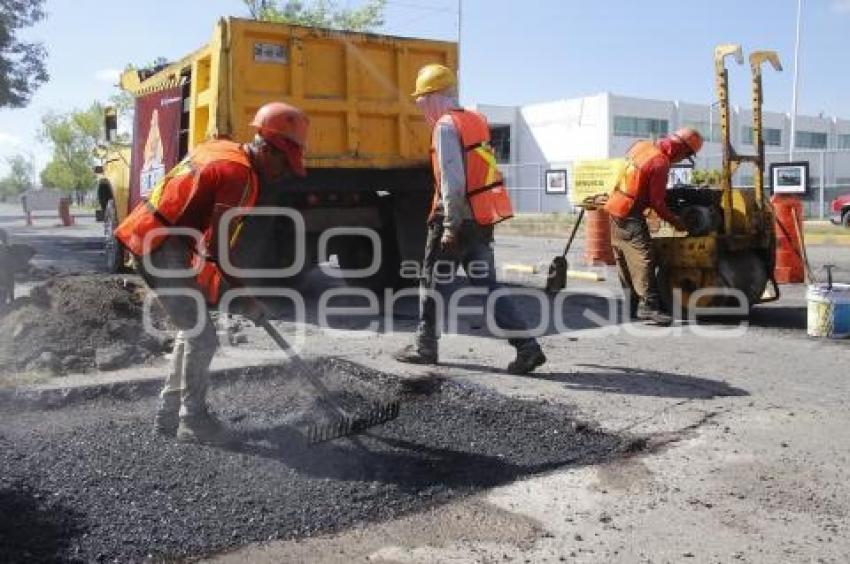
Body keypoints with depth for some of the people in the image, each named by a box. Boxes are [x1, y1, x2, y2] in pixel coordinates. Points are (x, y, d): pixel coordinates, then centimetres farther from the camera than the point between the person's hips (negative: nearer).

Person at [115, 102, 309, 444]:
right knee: (202, 337, -4)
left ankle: (169, 414, 27)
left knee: (191, 330, 18)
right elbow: (215, 246, -21)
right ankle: (193, 422, 7)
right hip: (161, 247, -10)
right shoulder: (241, 176, -19)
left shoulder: (222, 149, 10)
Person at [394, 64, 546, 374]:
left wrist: (450, 226, -18)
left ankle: (425, 347, 20)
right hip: (483, 219, 8)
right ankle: (527, 346, 1)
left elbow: (452, 180, -21)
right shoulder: (475, 120, 15)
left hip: (459, 219, -8)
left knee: (430, 281, 9)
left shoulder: (446, 126, -13)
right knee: (488, 285, 8)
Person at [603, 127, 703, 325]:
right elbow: (657, 202, -14)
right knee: (643, 259, -10)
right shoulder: (660, 163, -17)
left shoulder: (643, 145, 7)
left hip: (613, 209, 9)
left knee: (625, 261, 13)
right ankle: (648, 306, -13)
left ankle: (632, 304, 20)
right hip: (630, 215, -9)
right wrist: (675, 222, -2)